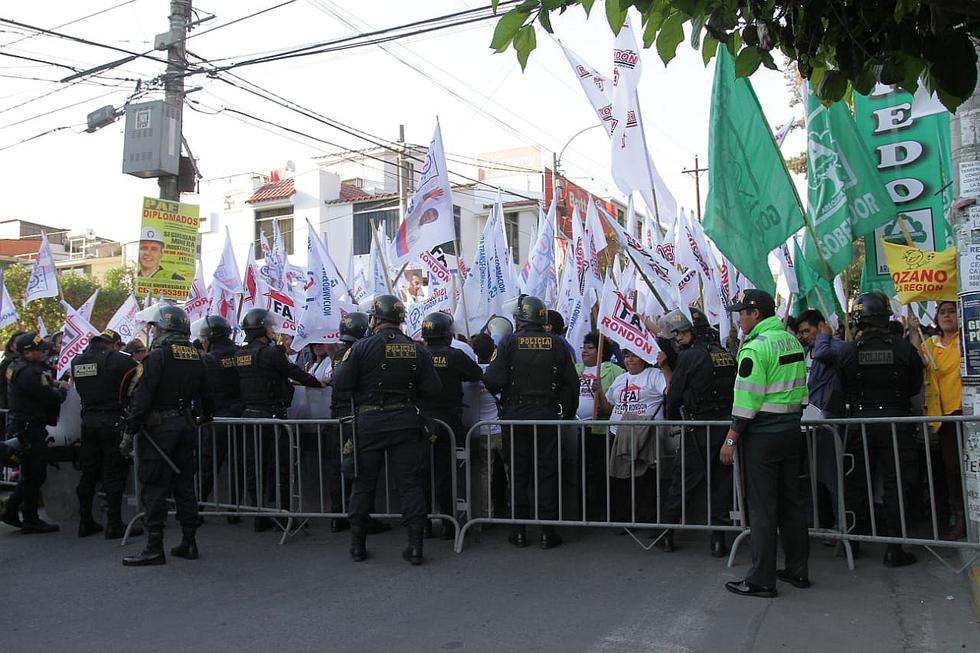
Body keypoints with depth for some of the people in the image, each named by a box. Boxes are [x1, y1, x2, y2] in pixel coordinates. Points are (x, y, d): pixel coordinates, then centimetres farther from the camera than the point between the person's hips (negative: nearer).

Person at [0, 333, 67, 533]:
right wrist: (62, 389, -2)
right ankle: (31, 521, 9)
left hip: (17, 425, 10)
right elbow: (51, 398, -22)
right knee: (34, 475, 0)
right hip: (29, 429, -10)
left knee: (30, 474, 20)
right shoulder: (30, 372, -22)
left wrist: (51, 383, 3)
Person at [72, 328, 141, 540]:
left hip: (88, 421, 6)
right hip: (112, 421, -6)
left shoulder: (77, 361, 9)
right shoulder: (117, 359, -11)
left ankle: (85, 522, 21)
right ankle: (114, 525, 1)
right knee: (114, 475, -1)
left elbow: (79, 388, 18)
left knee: (88, 473, 14)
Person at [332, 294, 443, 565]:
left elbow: (341, 383, -11)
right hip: (405, 423, 1)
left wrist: (340, 368, 10)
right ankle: (415, 545, 6)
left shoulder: (362, 347, -10)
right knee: (410, 484, 6)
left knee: (364, 484, 11)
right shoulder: (418, 350, -2)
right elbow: (432, 389, -2)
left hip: (368, 423, -1)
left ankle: (358, 545, 19)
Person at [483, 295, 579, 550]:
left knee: (518, 473, 8)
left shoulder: (509, 343, -6)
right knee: (547, 473, 6)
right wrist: (568, 414, 12)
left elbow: (492, 381, -12)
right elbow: (571, 383, 2)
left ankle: (520, 531, 13)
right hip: (547, 415, 1)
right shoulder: (557, 344, 0)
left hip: (515, 416, -1)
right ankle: (548, 532, 9)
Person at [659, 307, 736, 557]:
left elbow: (674, 394, -8)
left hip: (698, 432, -5)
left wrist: (672, 418, 10)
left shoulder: (689, 356, -11)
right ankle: (718, 539, 13)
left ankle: (666, 534, 14)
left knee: (681, 481, 6)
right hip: (726, 429, 5)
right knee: (721, 484, 11)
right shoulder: (728, 356, 7)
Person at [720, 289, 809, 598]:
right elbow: (800, 389, 17)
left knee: (762, 506, -1)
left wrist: (731, 439, -14)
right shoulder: (792, 341, 11)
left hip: (763, 433, -8)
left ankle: (762, 579, 5)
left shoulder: (756, 347, -15)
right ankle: (798, 570, 25)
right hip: (791, 429, 8)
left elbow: (746, 399, -19)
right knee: (791, 500, 15)